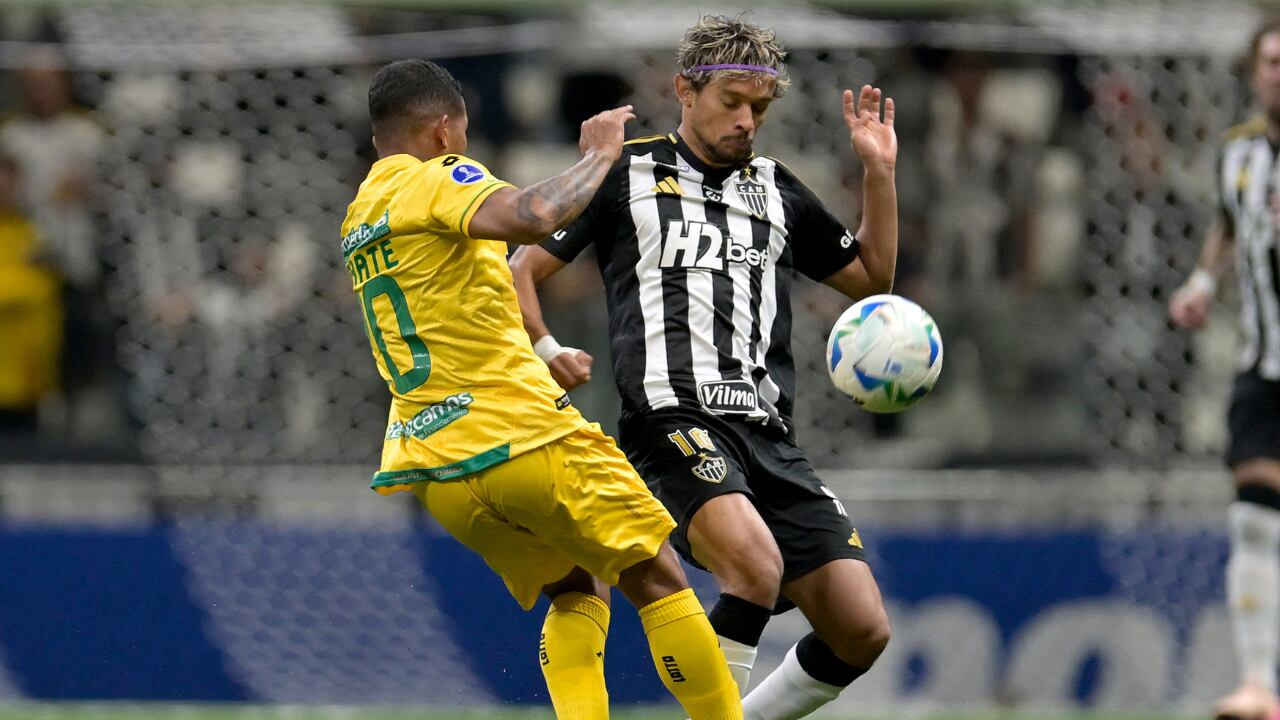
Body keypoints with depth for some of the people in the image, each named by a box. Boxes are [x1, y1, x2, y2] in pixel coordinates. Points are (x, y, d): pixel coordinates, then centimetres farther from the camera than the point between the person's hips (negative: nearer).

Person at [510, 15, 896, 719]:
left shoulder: (777, 191, 21)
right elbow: (522, 270, 14)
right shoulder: (626, 174, 9)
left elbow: (872, 276, 29)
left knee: (861, 628, -7)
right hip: (675, 421, -5)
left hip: (769, 436, 5)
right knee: (756, 570, -33)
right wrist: (547, 353, -3)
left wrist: (880, 173, 18)